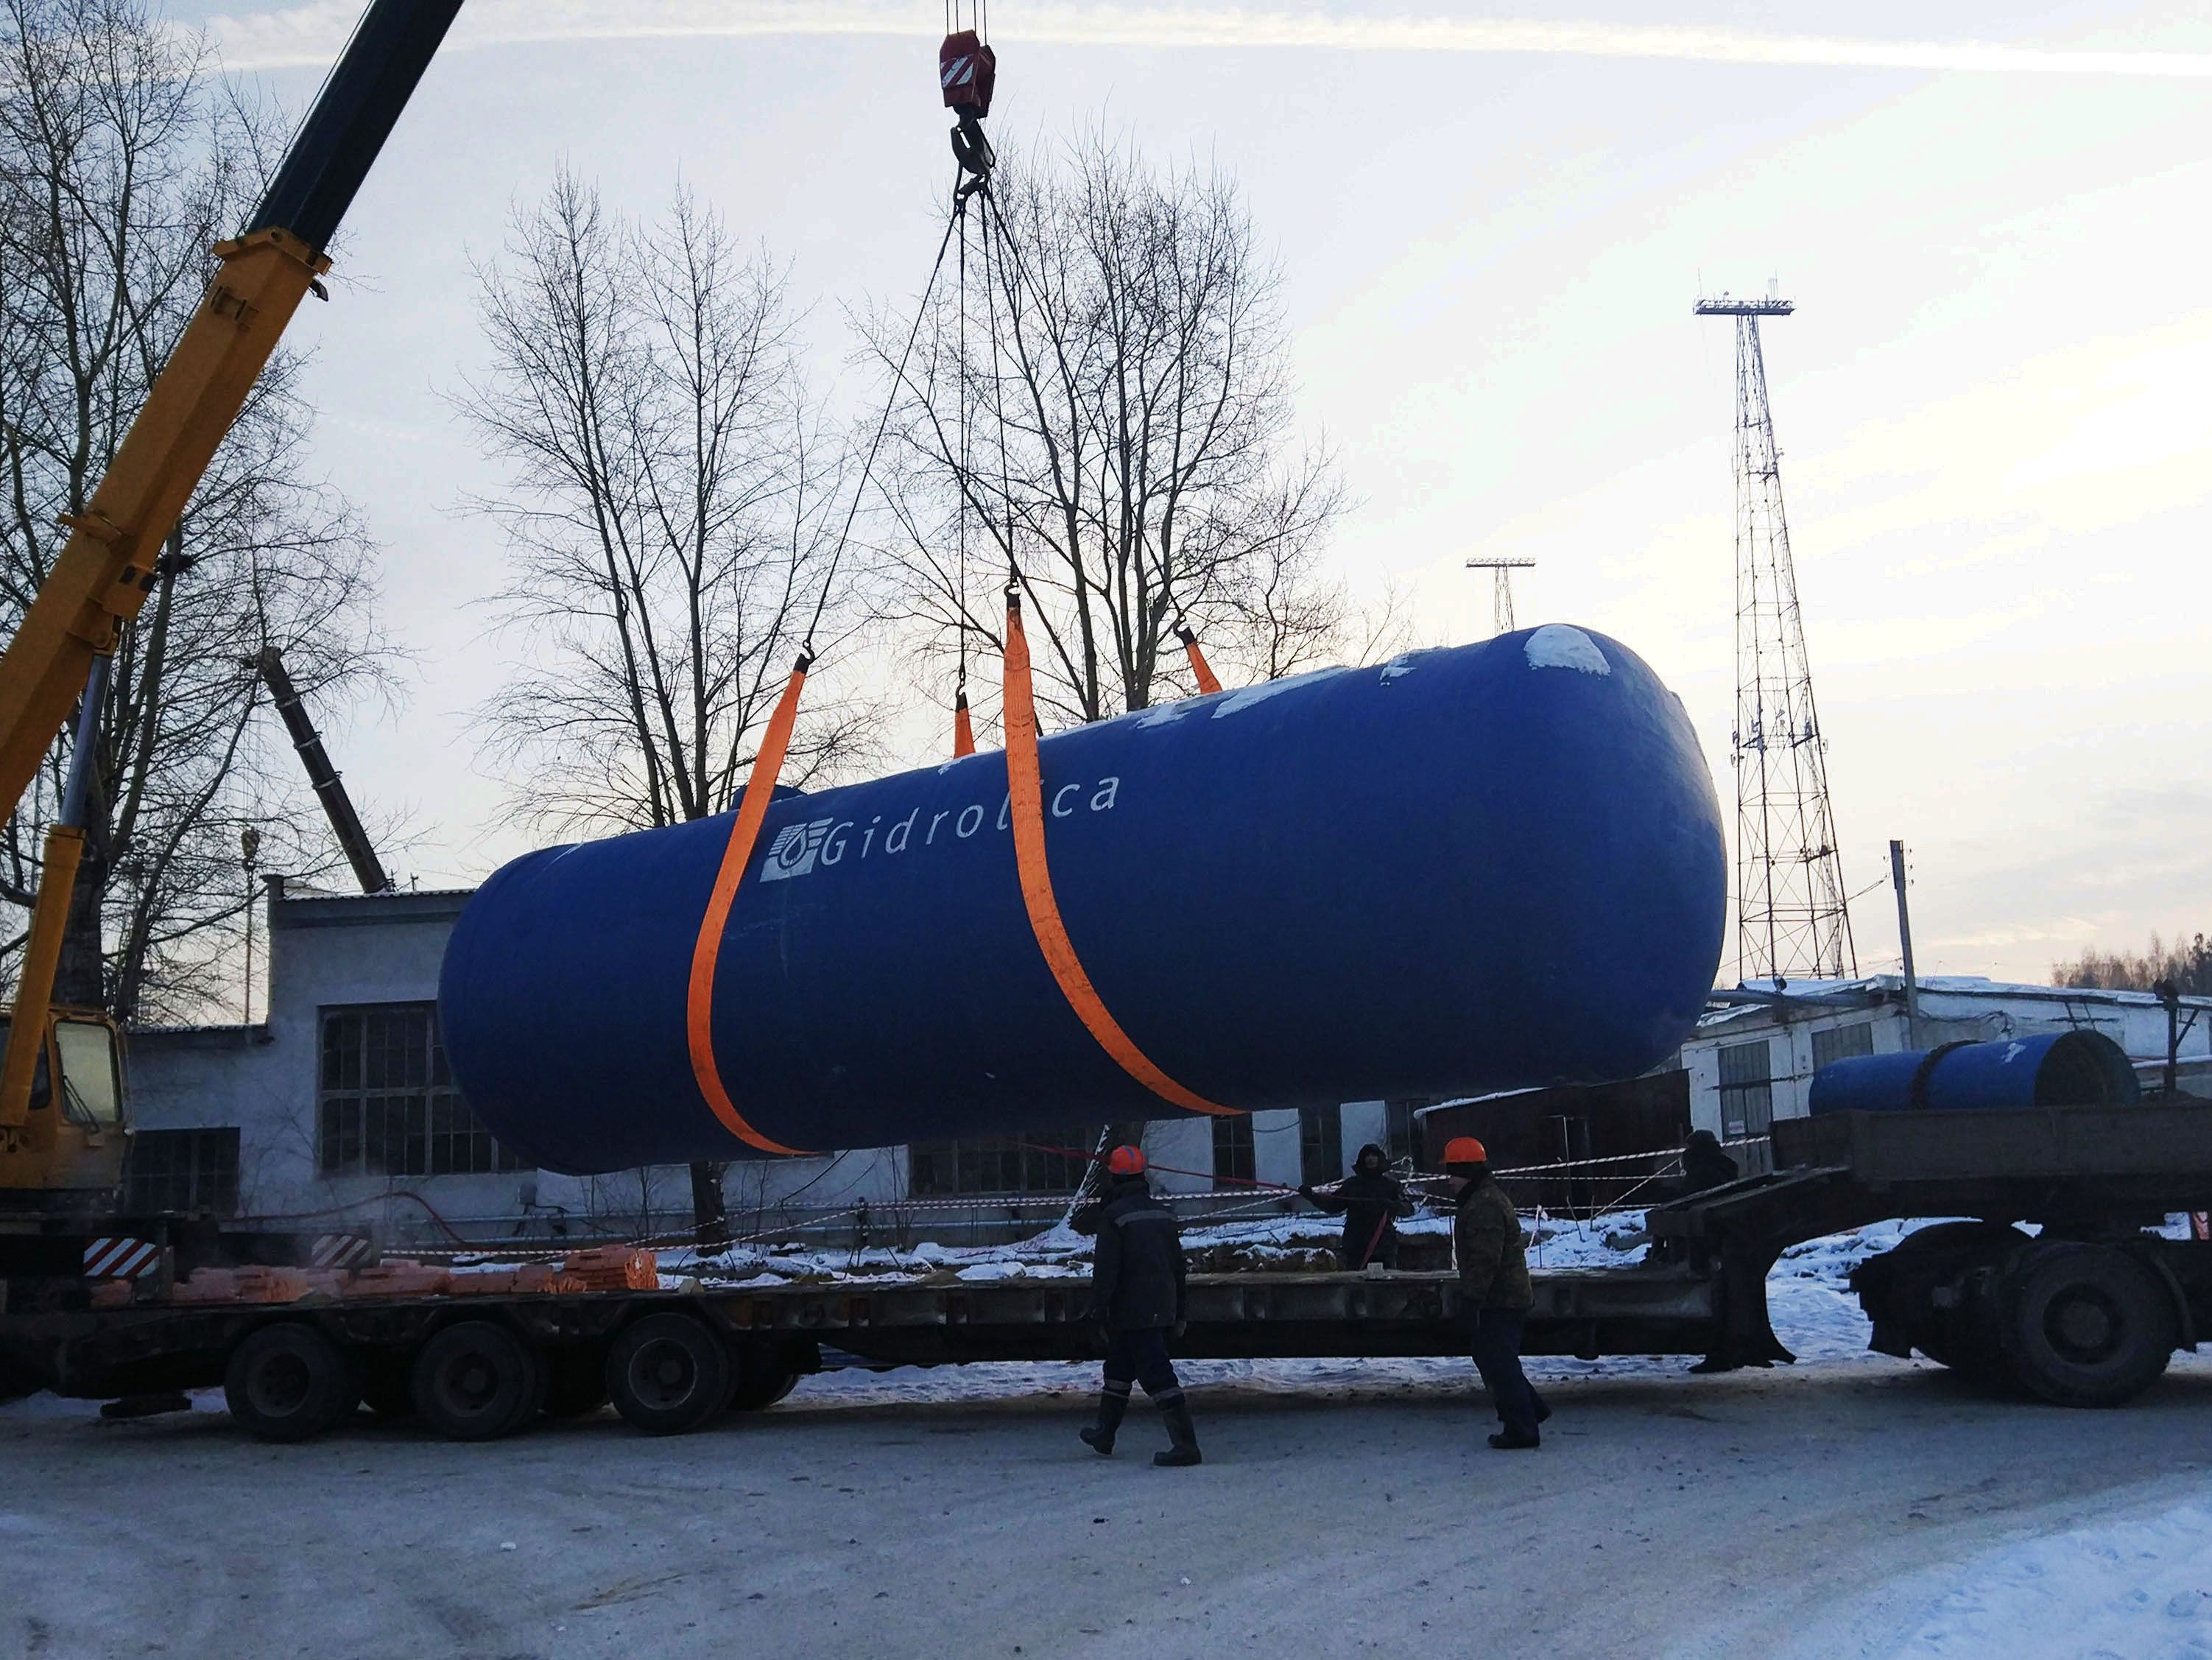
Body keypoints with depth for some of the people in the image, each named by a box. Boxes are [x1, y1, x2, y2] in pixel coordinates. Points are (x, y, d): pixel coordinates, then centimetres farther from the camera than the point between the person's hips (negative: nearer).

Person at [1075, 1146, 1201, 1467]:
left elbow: (1105, 1270, -14)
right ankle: (1104, 1435, 32)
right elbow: (1178, 1265, 15)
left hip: (1132, 1312, -8)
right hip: (1163, 1309, 8)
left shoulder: (1114, 1215, -12)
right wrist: (1181, 1313, 19)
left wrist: (1099, 1314, -8)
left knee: (1157, 1375, -9)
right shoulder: (1163, 1212, 11)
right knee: (1118, 1367, 21)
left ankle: (1186, 1445, -14)